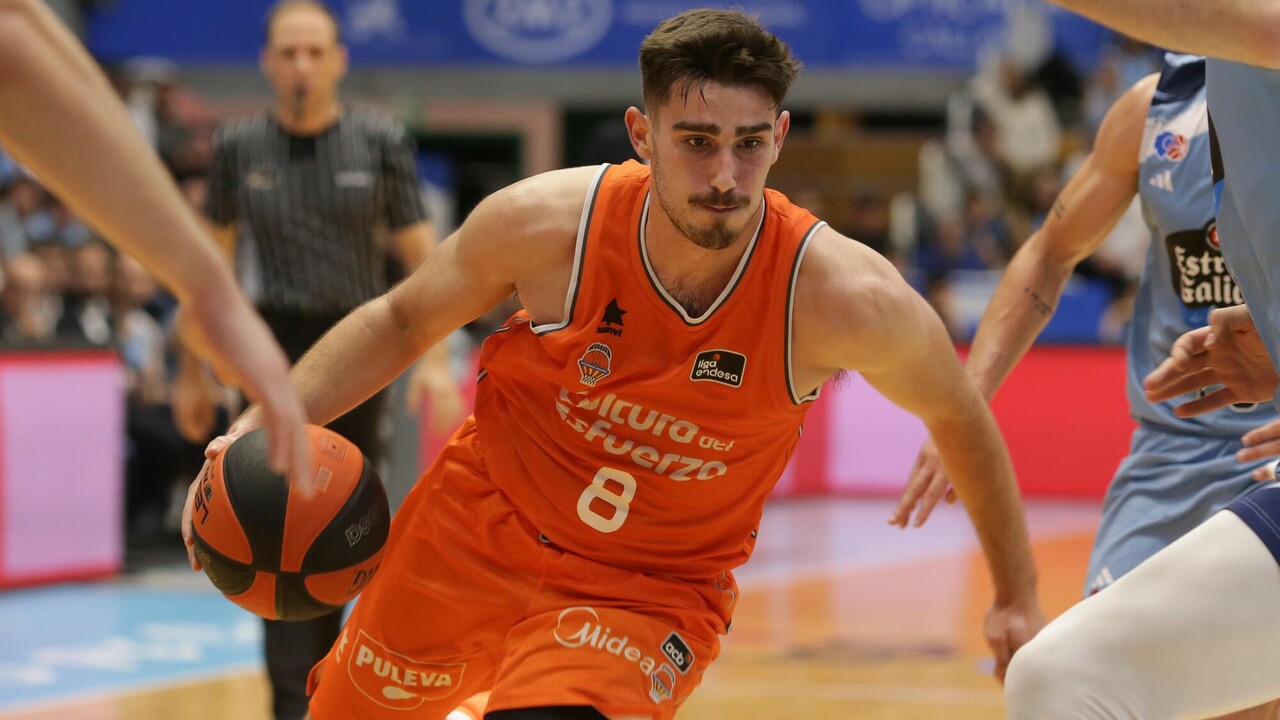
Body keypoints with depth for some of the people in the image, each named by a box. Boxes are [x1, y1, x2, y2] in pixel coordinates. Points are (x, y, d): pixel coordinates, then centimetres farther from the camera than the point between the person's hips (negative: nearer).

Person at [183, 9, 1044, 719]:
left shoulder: (843, 296, -27)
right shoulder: (547, 223, -24)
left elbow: (960, 414, -6)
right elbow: (403, 319, -4)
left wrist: (1017, 596, 3)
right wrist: (271, 422, -17)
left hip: (648, 593, -2)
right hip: (475, 531, 2)